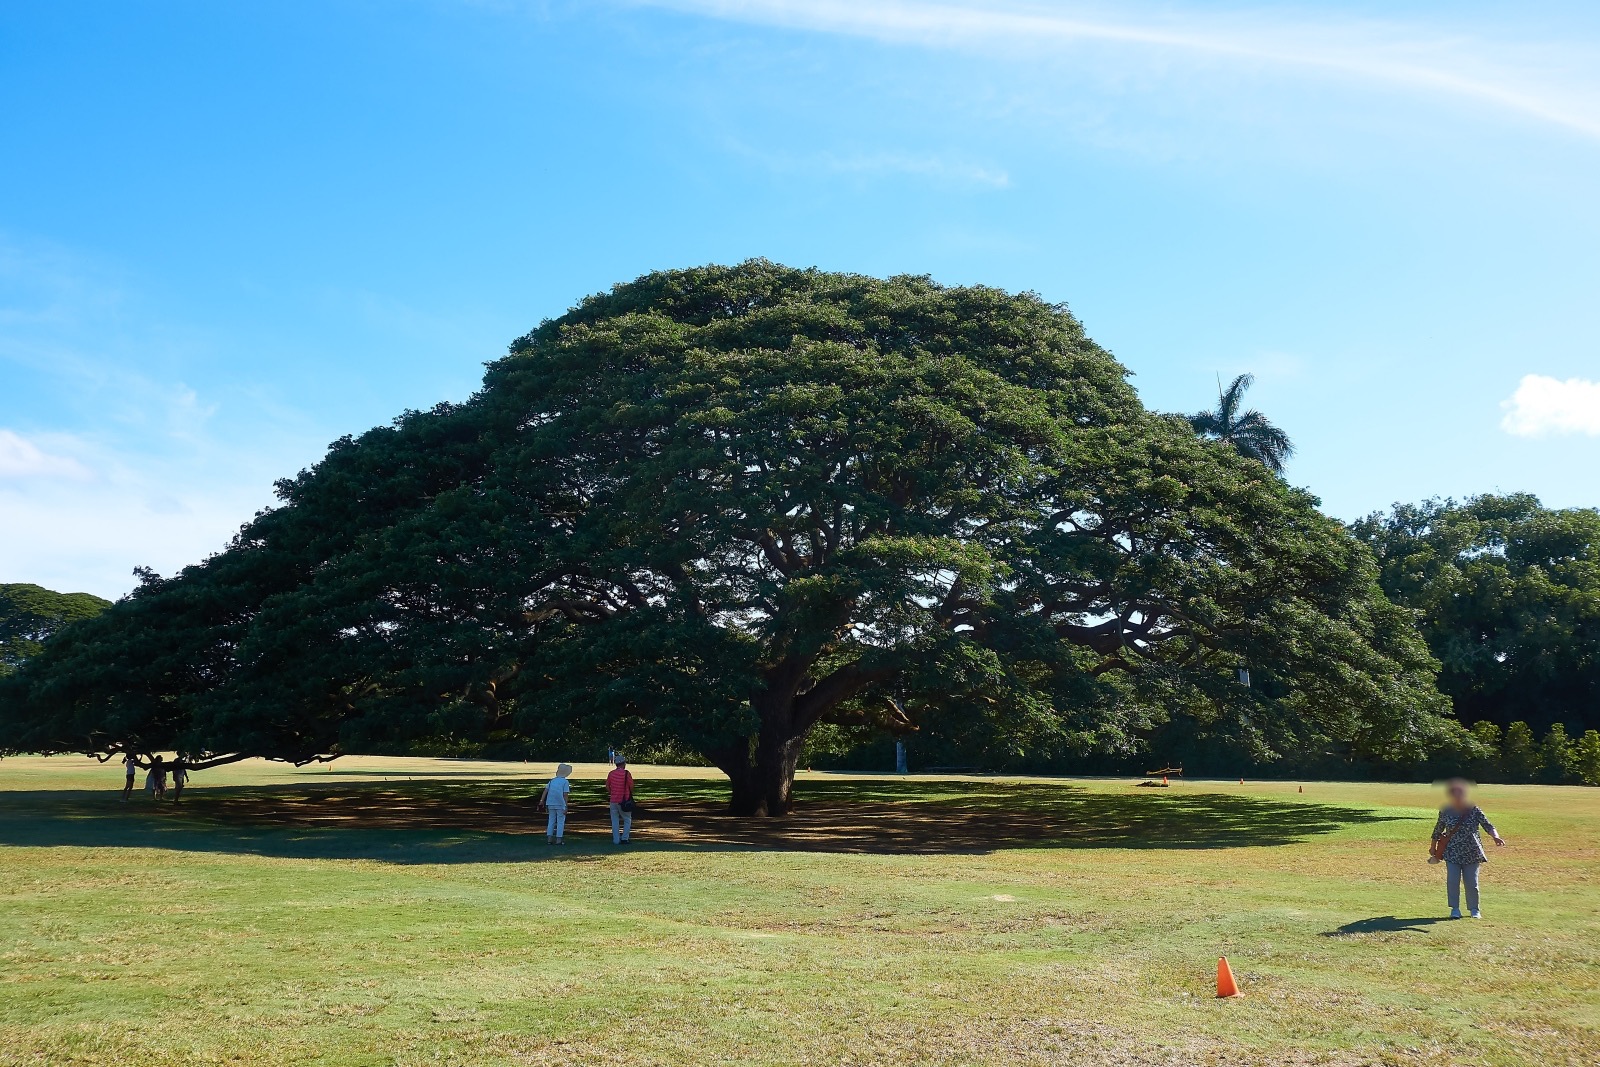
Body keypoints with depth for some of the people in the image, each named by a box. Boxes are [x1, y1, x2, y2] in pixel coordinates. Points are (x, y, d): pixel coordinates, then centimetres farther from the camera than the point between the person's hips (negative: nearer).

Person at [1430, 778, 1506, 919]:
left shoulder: (1474, 810, -5)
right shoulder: (1445, 811, -2)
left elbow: (1488, 826, -10)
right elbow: (1438, 830, 10)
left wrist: (1496, 837, -30)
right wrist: (1433, 848, 18)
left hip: (1472, 853, 0)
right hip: (1452, 853, 0)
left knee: (1472, 883, 3)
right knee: (1452, 881, -6)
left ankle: (1474, 909, 23)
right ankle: (1455, 909, 9)